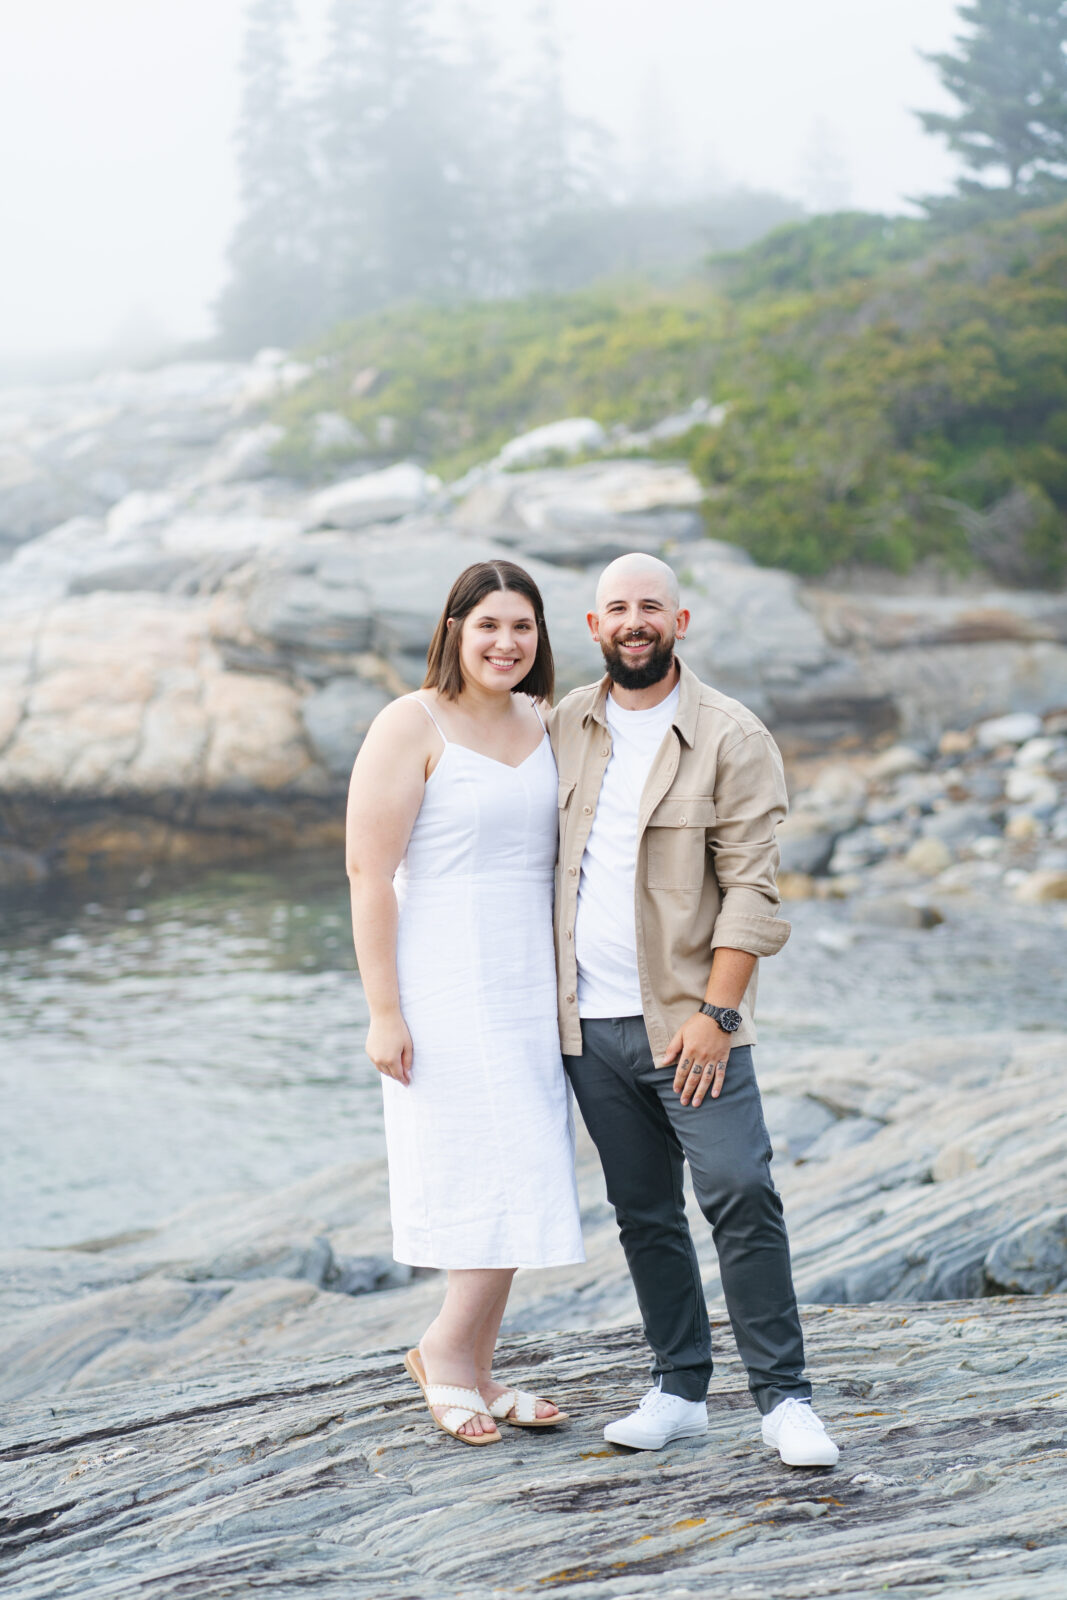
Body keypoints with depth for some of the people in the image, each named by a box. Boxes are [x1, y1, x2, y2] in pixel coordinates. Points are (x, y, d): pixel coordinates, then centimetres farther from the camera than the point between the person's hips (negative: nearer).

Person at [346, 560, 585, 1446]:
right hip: (445, 987, -7)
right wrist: (383, 1008, -16)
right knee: (509, 1174, -10)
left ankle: (473, 1372, 18)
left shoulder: (544, 725, 11)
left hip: (528, 983, 7)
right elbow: (369, 872, -12)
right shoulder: (412, 726, -9)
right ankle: (447, 1349, 8)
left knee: (519, 1181, 8)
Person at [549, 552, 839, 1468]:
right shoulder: (565, 729, 9)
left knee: (741, 1194, -10)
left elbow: (750, 887, -9)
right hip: (591, 1018, 4)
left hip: (689, 1017, -4)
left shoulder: (732, 738, -5)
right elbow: (539, 859, 16)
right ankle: (680, 1392, 18)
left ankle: (784, 1397, -1)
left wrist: (716, 1012, -15)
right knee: (643, 1212, 9)